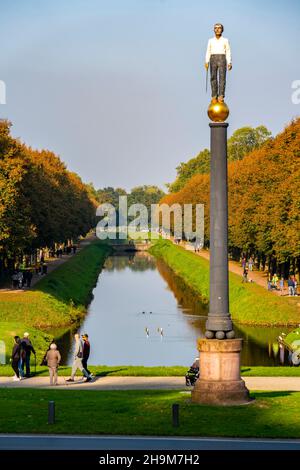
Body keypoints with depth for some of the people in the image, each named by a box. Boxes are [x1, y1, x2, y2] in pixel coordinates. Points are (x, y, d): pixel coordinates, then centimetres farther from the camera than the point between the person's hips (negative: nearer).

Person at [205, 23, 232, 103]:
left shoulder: (225, 40, 9)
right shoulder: (210, 41, 13)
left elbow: (228, 52, 6)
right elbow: (208, 52, 10)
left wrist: (229, 63, -6)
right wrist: (206, 62, -4)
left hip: (222, 60, -1)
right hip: (213, 60, 1)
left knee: (222, 77, -13)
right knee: (213, 78, -7)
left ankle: (221, 97, -17)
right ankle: (214, 96, -3)